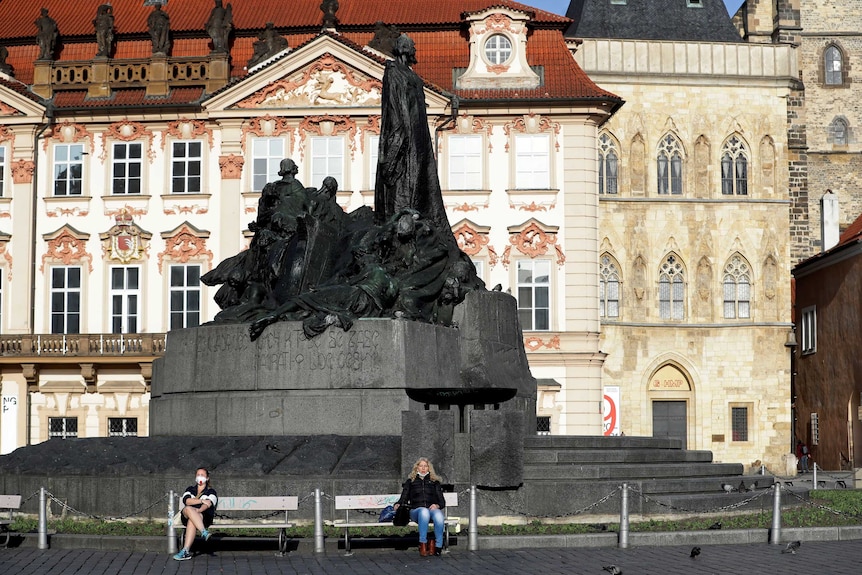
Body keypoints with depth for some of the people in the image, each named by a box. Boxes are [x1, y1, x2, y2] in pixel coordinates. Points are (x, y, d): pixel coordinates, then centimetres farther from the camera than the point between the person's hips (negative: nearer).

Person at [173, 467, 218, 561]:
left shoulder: (211, 491, 18)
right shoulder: (190, 489, 26)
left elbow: (208, 503, -6)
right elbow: (186, 500, 1)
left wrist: (199, 510, -29)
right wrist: (201, 501, -14)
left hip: (205, 517, -2)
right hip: (187, 517, 2)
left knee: (192, 520, -39)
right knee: (188, 509, -37)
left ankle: (186, 550, -53)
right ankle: (204, 532, -55)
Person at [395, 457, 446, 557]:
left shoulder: (435, 482, 25)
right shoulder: (410, 482, 25)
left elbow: (442, 501, 17)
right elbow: (404, 498, 18)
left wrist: (437, 505, -6)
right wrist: (398, 504, -5)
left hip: (433, 509, 1)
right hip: (416, 510, -1)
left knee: (439, 515, -39)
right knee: (424, 512, -41)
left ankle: (438, 545, -35)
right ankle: (422, 544, -42)